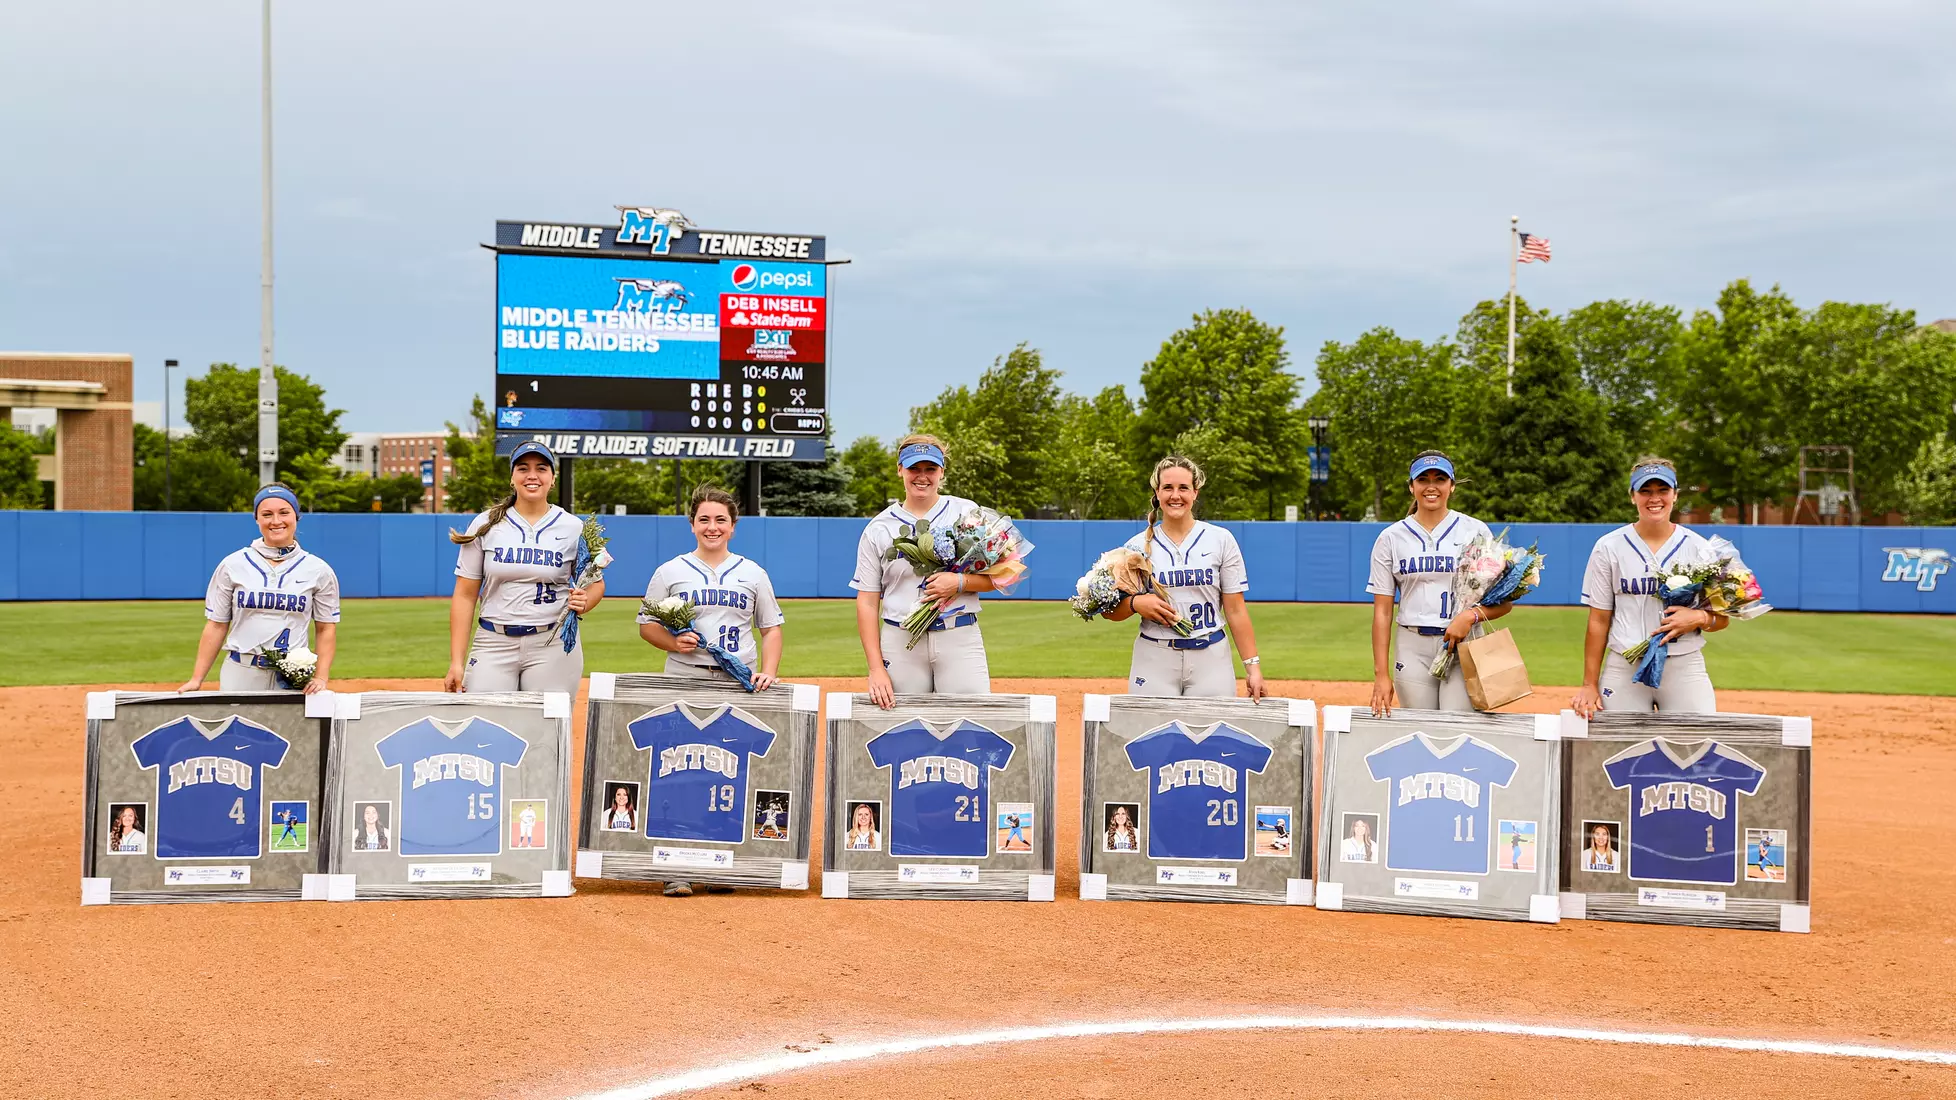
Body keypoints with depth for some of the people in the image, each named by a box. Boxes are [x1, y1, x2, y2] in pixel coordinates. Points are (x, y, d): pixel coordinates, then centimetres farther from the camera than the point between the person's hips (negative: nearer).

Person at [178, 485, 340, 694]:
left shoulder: (318, 570, 6)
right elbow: (216, 625, 6)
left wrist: (321, 678, -4)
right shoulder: (233, 565, 5)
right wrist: (196, 679, 0)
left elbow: (326, 628, 8)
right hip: (240, 675, 0)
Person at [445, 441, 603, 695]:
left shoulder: (573, 528, 5)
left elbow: (595, 582, 15)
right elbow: (465, 596, 3)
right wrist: (456, 663, -4)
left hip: (553, 645, 0)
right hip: (493, 644, 0)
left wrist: (583, 603, -11)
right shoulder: (485, 525, 4)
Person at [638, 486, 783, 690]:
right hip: (682, 680, -1)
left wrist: (768, 673, -3)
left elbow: (771, 629, 11)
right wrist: (675, 643, -9)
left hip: (741, 682, 1)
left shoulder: (754, 573, 11)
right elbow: (647, 625, 10)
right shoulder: (669, 572, 8)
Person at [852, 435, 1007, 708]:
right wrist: (876, 669, -4)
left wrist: (960, 582, -15)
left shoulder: (967, 513, 6)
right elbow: (867, 603, 4)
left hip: (960, 637, 0)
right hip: (900, 642, 0)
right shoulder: (878, 528, 7)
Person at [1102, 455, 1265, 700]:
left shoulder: (1221, 540, 4)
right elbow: (1111, 611, 9)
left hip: (1210, 658, -1)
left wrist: (1253, 666, -3)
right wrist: (1136, 603, -12)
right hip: (1153, 660, 1)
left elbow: (1235, 609, 3)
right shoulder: (1138, 545, 6)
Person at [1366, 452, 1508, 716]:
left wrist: (1472, 615, -17)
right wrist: (1381, 675, -2)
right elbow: (1382, 612, 4)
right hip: (1413, 649, 1)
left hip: (1464, 645, -1)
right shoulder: (1391, 537, 7)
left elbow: (1504, 600, 4)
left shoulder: (1475, 531, 5)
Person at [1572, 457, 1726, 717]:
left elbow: (1722, 617, 9)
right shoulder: (1609, 547, 4)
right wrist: (1589, 685, 0)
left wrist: (1699, 618, -14)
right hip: (1624, 668, 0)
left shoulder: (1699, 548, 6)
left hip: (1684, 668, 1)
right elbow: (1599, 621, 4)